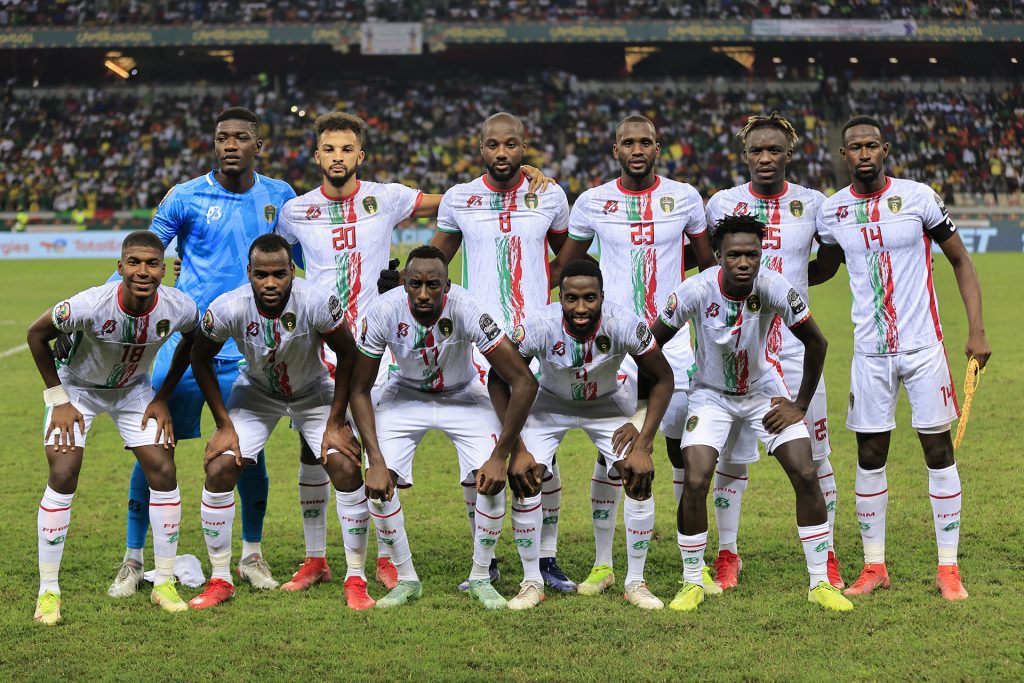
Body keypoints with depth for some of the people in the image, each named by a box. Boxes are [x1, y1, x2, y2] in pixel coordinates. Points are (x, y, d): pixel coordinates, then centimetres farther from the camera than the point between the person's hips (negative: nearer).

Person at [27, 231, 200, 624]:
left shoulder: (179, 308, -27)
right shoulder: (90, 305, -36)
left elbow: (191, 342, -1)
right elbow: (37, 335, -18)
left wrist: (163, 398, -2)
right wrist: (58, 399, -14)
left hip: (133, 390, 3)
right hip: (77, 386, -3)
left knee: (163, 471, -7)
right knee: (63, 476, -15)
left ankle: (164, 584, 6)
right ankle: (48, 591, -4)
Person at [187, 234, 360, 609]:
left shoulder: (317, 302, -34)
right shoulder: (228, 308, -30)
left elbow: (347, 354, -16)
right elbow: (200, 359, -10)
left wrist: (336, 423, -16)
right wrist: (224, 425, -11)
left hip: (313, 391, -1)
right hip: (257, 392, 1)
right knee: (219, 470, -14)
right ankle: (220, 580, 2)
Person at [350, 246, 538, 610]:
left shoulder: (466, 310, -34)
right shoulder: (384, 312, -29)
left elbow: (524, 381, -31)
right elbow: (359, 390, -17)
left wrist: (500, 456, -32)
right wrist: (376, 461, -25)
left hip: (463, 396, -1)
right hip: (406, 395, 1)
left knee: (493, 479, -19)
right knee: (378, 482, -16)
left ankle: (481, 578, 2)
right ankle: (406, 579, 4)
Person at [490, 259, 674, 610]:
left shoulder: (624, 324, -33)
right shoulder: (538, 325, -33)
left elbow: (663, 378, -19)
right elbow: (499, 379, -19)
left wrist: (643, 445, -26)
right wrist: (517, 448, -26)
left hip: (608, 403, 0)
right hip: (551, 403, 0)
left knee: (640, 476, -14)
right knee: (523, 477, -16)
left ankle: (636, 583, 3)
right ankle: (531, 583, 1)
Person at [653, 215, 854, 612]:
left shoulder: (774, 289, -25)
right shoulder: (696, 291, -26)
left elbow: (816, 343, -9)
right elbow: (652, 343, -11)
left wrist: (800, 405, -7)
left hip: (764, 392, 1)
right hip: (711, 395, -1)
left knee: (806, 476, -8)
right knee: (695, 482, -16)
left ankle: (820, 583, 5)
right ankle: (693, 583, 4)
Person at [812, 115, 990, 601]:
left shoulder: (917, 197, -5)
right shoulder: (832, 211, 3)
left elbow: (960, 260, 2)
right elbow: (824, 269, 21)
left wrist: (976, 330, -5)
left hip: (924, 346, -2)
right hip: (870, 352, 2)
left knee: (938, 451, 0)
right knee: (869, 456, 4)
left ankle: (948, 568, 8)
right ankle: (874, 567, 16)